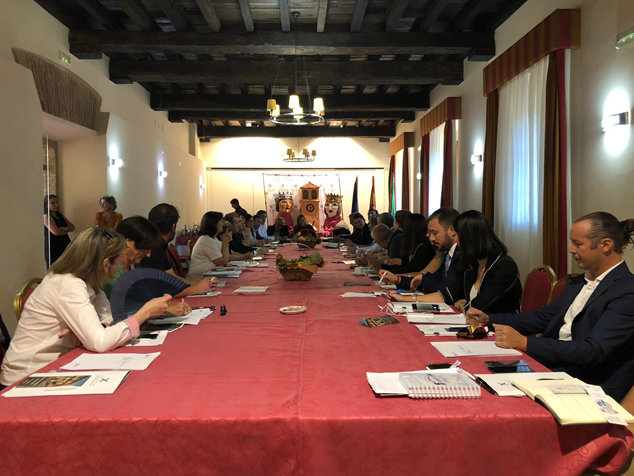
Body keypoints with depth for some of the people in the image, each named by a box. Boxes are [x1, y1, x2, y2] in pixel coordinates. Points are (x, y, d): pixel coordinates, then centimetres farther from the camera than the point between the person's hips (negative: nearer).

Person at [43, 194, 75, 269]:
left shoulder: (60, 215, 17)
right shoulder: (46, 216, -6)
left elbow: (72, 227, 11)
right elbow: (56, 232, -18)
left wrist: (66, 228, -12)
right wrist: (67, 230, 1)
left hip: (65, 246, 7)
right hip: (53, 249, -7)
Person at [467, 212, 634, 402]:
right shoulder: (578, 282, 13)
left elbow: (593, 351, -24)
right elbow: (542, 318, 16)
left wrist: (524, 343, -30)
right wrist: (488, 319, 5)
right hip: (551, 364, 7)